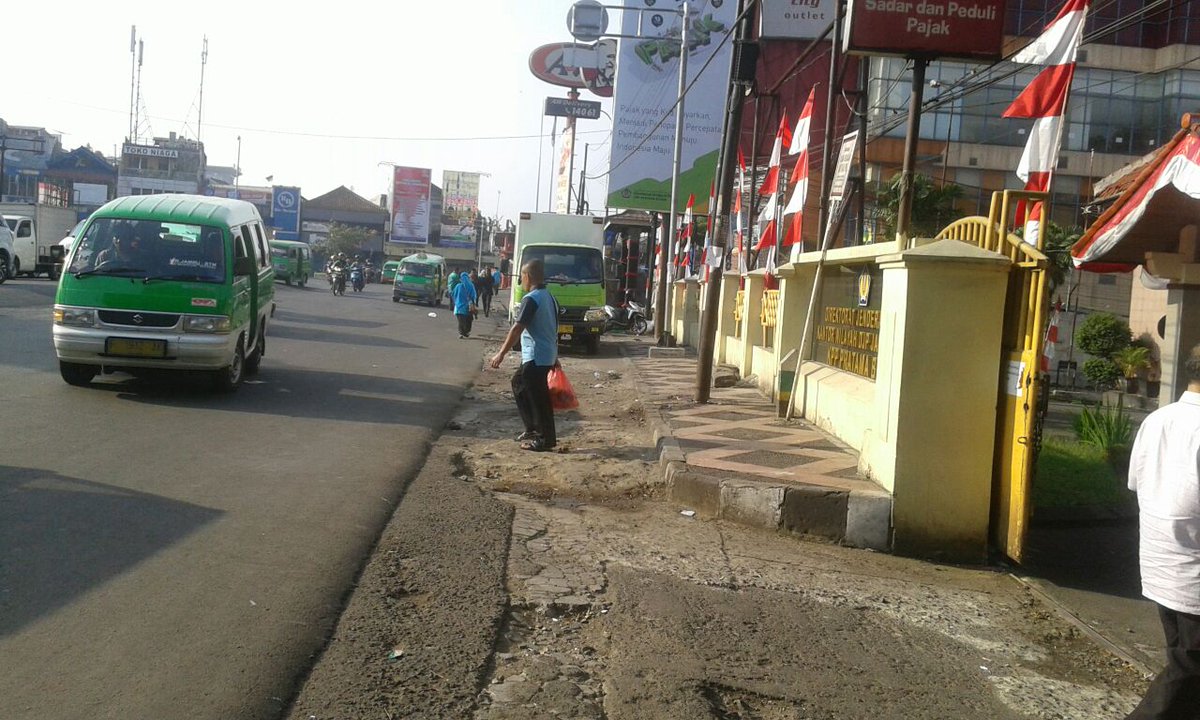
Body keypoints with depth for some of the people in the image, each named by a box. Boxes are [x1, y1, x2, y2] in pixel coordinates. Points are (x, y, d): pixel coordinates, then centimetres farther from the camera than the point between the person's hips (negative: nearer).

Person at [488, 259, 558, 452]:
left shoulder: (531, 299, -15)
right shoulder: (549, 297, 14)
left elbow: (517, 329, -20)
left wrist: (501, 353, -16)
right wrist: (554, 357, 26)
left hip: (536, 357, -10)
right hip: (547, 355, 10)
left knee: (538, 397, -3)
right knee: (519, 383, 21)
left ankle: (546, 439, 2)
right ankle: (533, 429, 25)